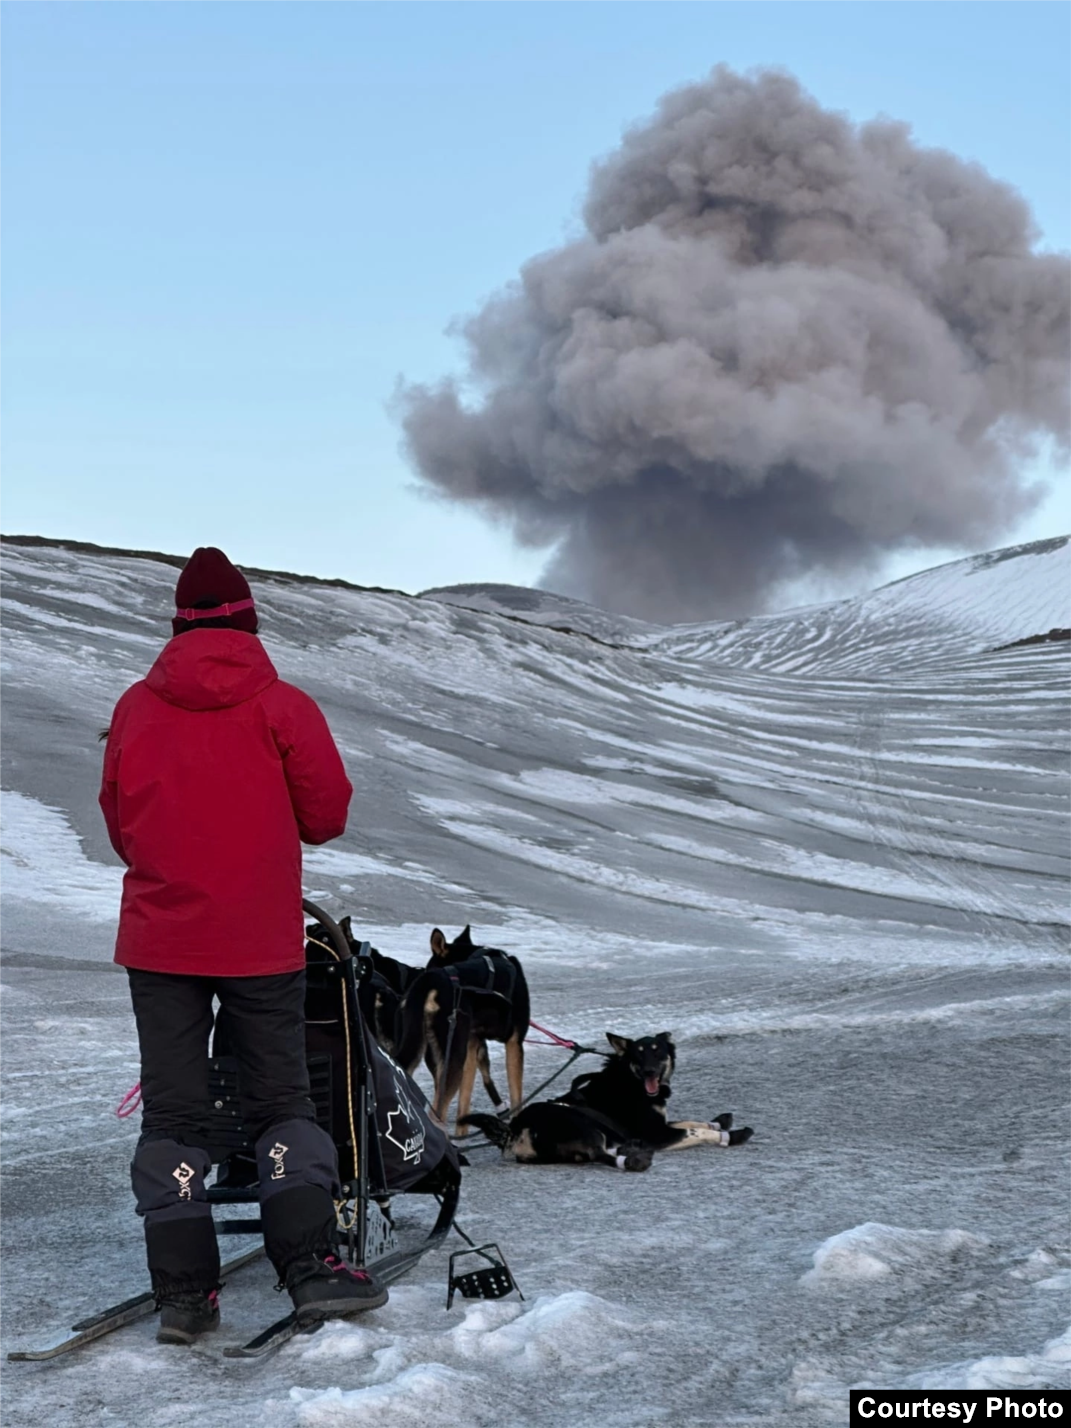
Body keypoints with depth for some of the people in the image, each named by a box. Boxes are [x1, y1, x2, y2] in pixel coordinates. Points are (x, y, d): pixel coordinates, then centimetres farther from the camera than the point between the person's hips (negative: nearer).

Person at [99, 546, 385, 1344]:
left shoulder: (136, 709, 1)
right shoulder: (281, 707, -6)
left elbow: (118, 822, 9)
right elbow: (327, 815, -2)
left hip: (159, 940, 2)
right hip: (262, 941, -1)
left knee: (171, 1112, 6)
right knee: (282, 1099, 9)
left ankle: (183, 1290, 3)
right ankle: (312, 1264, -1)